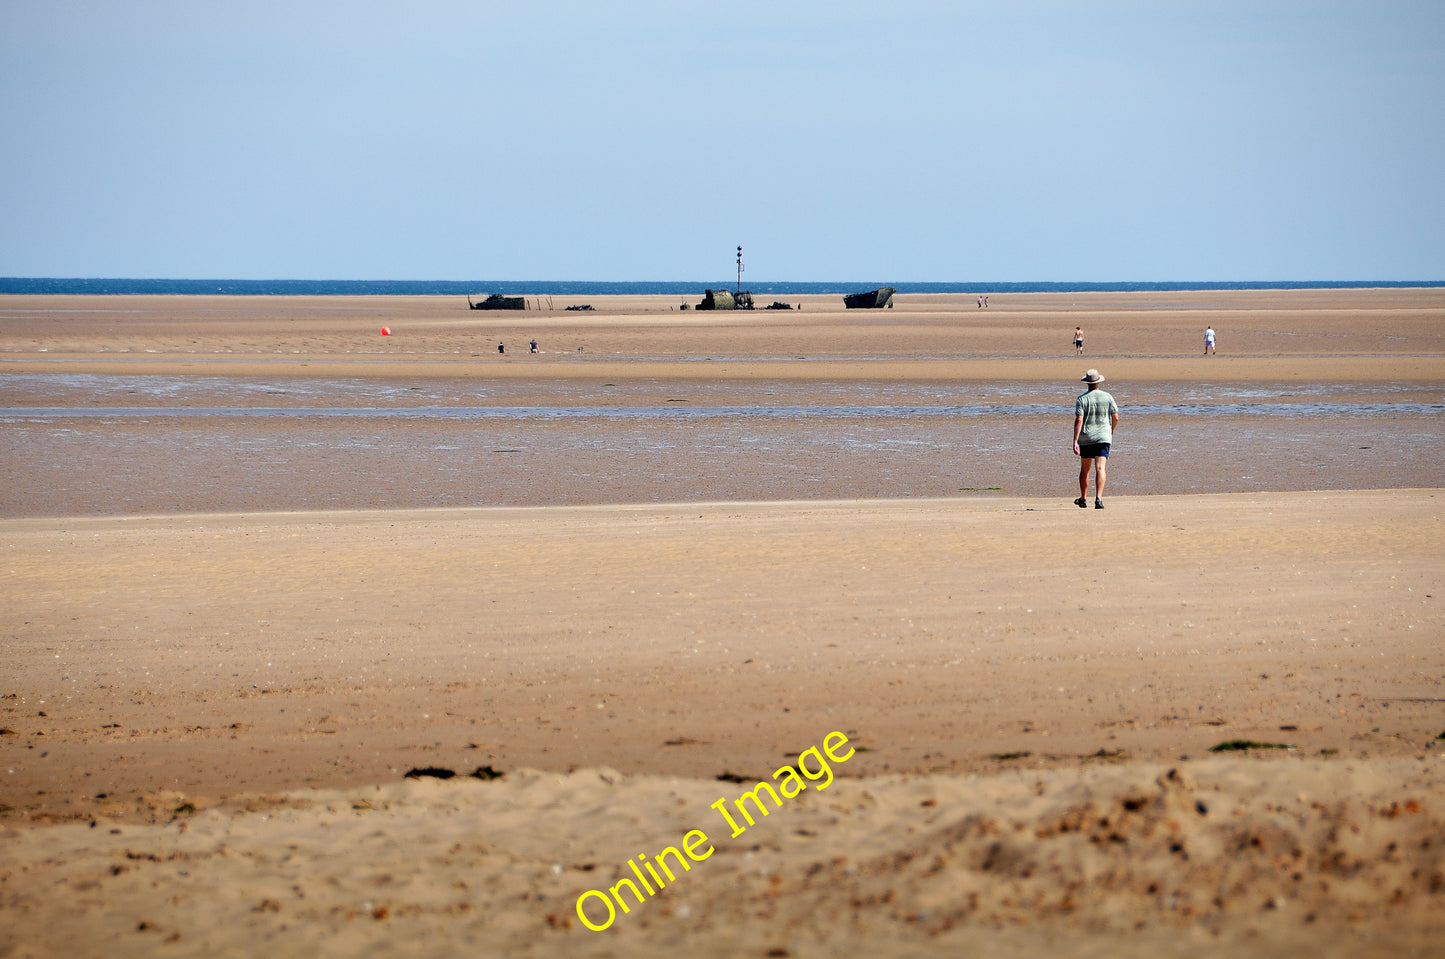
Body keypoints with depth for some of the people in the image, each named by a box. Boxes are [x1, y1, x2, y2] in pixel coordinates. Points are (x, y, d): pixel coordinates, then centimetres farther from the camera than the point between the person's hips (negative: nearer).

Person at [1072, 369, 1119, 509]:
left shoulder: (1082, 399, -5)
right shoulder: (1107, 397, 2)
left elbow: (1079, 420, -13)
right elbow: (1115, 418, 4)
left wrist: (1075, 441, -14)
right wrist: (1111, 432, 24)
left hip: (1086, 439, 0)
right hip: (1103, 437, 0)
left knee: (1084, 470, 15)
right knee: (1100, 468, -9)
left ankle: (1083, 499, 26)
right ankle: (1098, 498, -25)